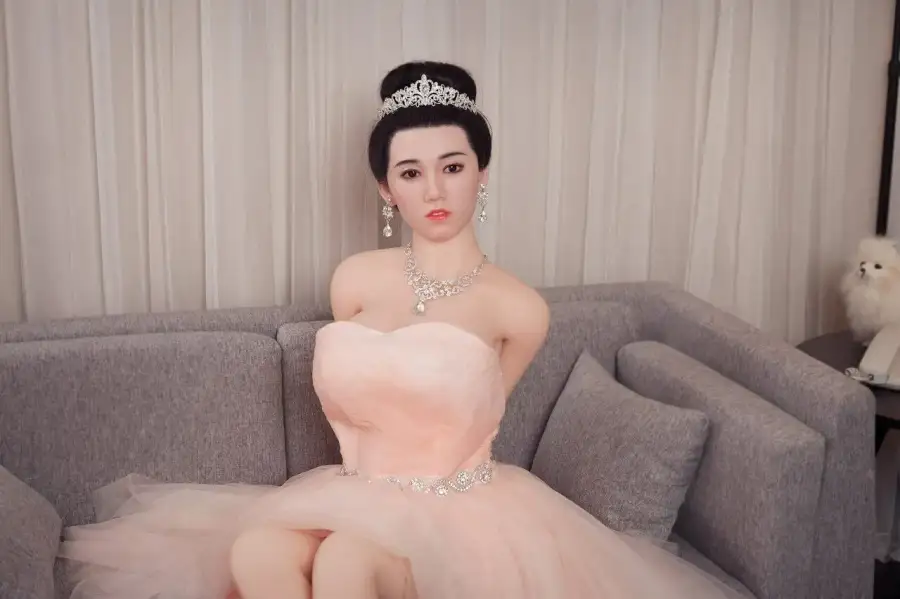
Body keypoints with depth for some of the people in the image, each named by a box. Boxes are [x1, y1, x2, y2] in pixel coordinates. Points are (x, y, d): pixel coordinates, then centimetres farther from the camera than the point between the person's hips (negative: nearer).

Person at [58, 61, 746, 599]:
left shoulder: (520, 308, -10)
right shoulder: (355, 278, 0)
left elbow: (472, 418, 6)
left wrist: (422, 473, 11)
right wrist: (365, 470, 6)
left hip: (464, 507, -3)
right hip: (364, 490, 4)